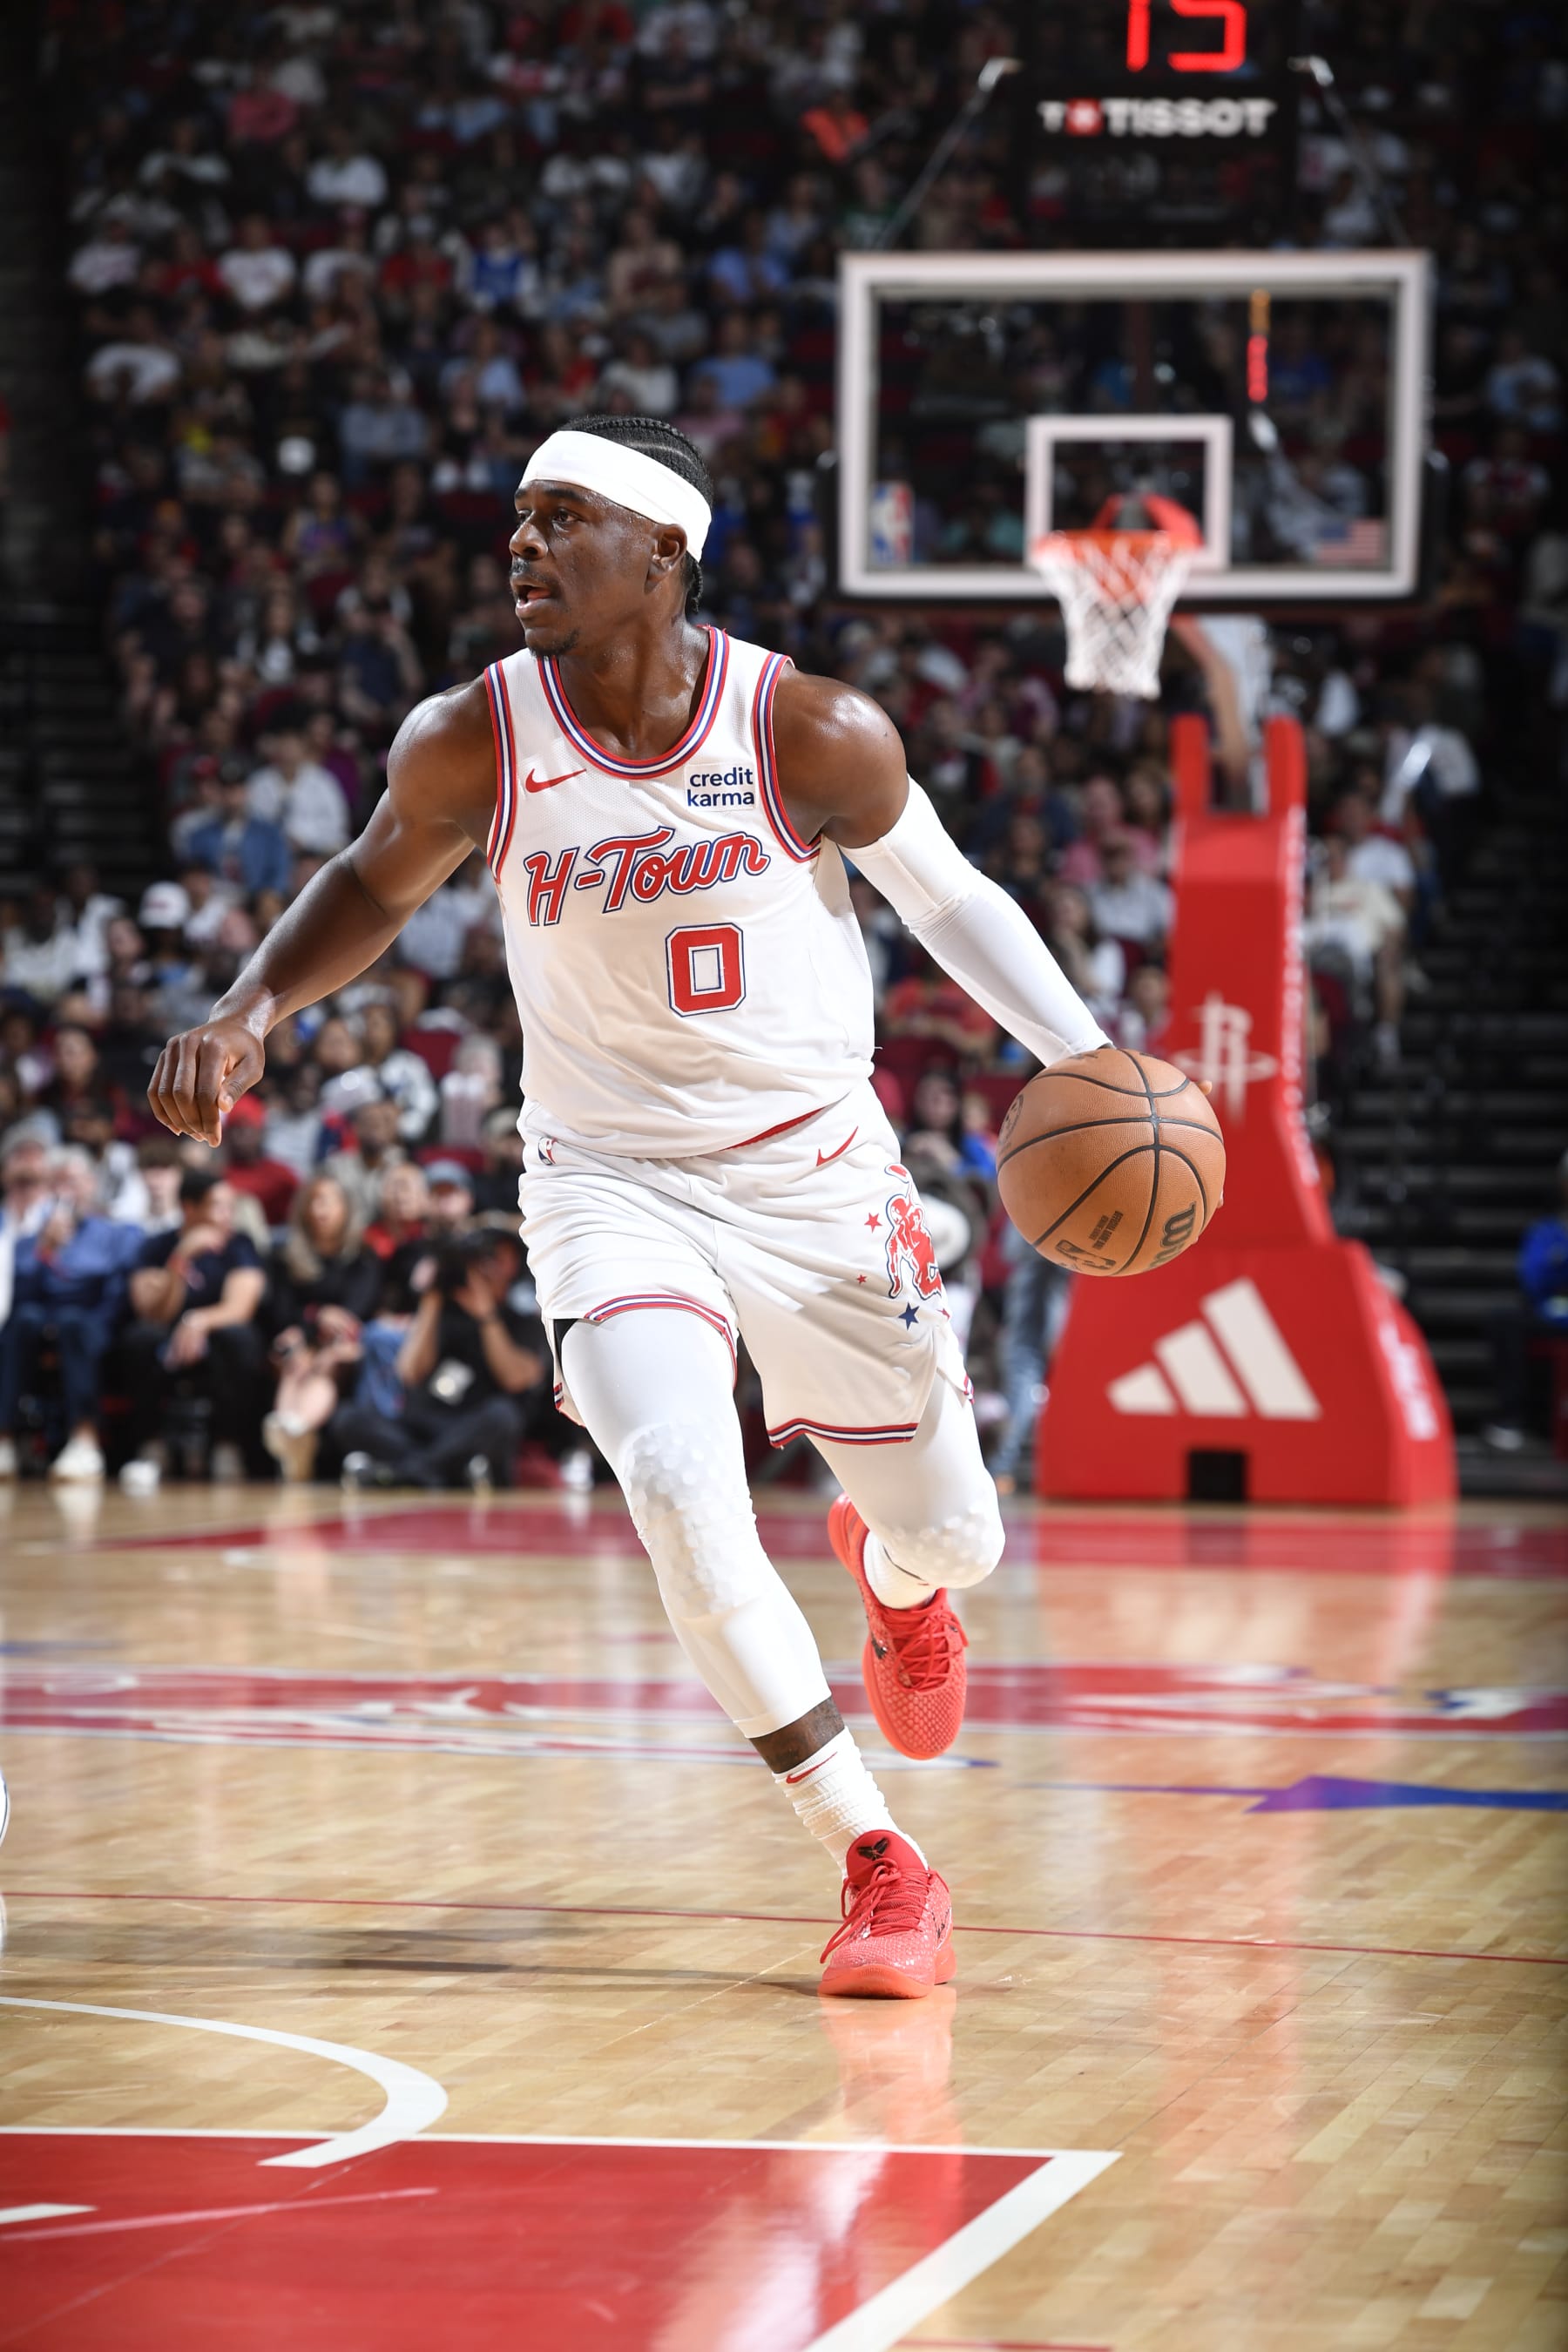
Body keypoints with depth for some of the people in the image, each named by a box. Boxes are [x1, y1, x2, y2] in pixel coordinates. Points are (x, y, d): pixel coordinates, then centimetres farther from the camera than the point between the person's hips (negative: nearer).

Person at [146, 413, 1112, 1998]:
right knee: (678, 1489, -25)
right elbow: (376, 884, 8)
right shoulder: (472, 742, -12)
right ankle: (876, 1866, -11)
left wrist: (1088, 1063, -10)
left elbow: (951, 902, 0)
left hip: (817, 1177, 0)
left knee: (949, 1535, 8)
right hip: (611, 1182, 0)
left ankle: (889, 1574, 52)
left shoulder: (817, 735, -16)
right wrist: (245, 1012, -7)